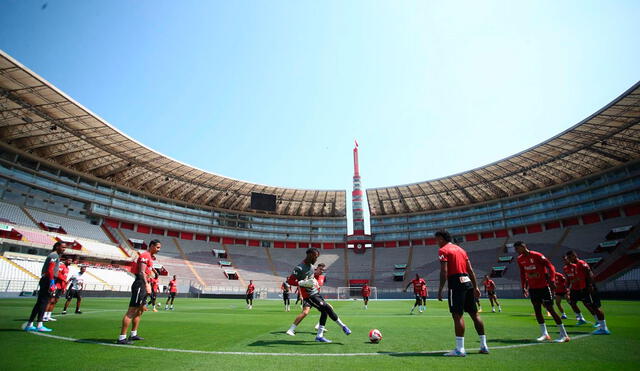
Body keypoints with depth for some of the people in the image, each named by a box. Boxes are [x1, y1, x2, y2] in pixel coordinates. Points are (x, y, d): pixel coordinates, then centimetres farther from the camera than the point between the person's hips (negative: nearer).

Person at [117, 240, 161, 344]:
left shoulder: (149, 256, 19)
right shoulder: (145, 255, -12)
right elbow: (141, 272, -21)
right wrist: (146, 285, -28)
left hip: (143, 286, 11)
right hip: (140, 285, -11)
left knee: (140, 310, 17)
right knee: (132, 311, -7)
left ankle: (133, 334, 26)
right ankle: (122, 338, -2)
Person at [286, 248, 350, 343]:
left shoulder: (311, 265, 7)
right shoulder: (300, 268, -21)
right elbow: (289, 281, -21)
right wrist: (304, 283, -30)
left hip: (316, 292, 9)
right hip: (309, 295, -9)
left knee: (324, 312, 7)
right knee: (328, 308, -10)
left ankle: (319, 336, 18)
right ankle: (343, 326, 8)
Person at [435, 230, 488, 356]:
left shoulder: (443, 250, -4)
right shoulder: (460, 249, 20)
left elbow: (444, 271, -13)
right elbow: (470, 270, 17)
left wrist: (440, 289, -10)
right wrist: (475, 287, 19)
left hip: (456, 283, -8)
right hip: (468, 282, 8)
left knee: (457, 315, -7)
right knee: (474, 314, 13)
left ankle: (460, 349, -7)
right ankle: (484, 346, 20)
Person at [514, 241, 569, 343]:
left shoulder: (536, 255, -15)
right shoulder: (520, 259, 4)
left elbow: (550, 267, -15)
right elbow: (522, 274, 14)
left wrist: (552, 281, -25)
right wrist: (523, 287, 11)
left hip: (544, 286, -6)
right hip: (532, 288, 6)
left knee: (550, 309, -5)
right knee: (537, 310, 6)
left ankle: (564, 335, 7)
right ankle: (544, 334, 15)